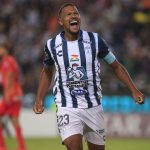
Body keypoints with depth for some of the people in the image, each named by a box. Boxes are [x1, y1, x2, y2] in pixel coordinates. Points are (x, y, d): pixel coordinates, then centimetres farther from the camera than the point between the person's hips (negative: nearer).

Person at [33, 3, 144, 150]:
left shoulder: (94, 40, -4)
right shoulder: (52, 45, -1)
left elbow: (116, 66, 5)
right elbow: (48, 72, 18)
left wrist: (133, 90, -4)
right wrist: (39, 99, 11)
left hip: (93, 107, 2)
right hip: (67, 108, -2)